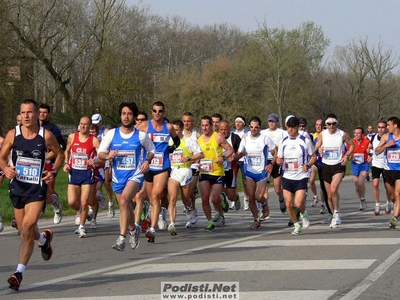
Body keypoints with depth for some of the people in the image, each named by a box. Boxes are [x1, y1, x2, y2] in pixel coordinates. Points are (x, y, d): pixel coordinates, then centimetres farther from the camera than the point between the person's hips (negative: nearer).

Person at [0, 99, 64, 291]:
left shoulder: (46, 136, -6)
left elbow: (59, 154, 10)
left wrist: (54, 171, -7)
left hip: (37, 188, -3)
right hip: (17, 187, 3)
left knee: (28, 227, -19)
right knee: (24, 231, 15)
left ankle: (19, 273, -15)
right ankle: (44, 239, 50)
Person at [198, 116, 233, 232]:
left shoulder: (218, 137, -7)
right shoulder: (199, 139, 8)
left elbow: (230, 149, -4)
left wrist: (223, 158, -20)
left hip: (217, 173, -4)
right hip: (204, 173, 4)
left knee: (214, 199, -6)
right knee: (205, 198, -6)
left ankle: (220, 214, 26)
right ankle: (210, 222, 6)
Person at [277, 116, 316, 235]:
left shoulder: (305, 141, -4)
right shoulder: (284, 142, 6)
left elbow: (314, 157, 4)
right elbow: (279, 158, 14)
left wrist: (307, 165, -15)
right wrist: (279, 161, -11)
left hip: (301, 177, -4)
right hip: (287, 177, 4)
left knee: (298, 204, -15)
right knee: (288, 204, 0)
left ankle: (304, 215, 20)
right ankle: (297, 226, 19)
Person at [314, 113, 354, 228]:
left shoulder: (343, 134, -6)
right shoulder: (322, 135, 0)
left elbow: (351, 145, 8)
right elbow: (316, 148, 8)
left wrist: (347, 156, -6)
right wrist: (319, 150, -15)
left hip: (339, 165, -3)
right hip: (326, 166, 3)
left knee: (333, 189, -24)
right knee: (329, 195, 8)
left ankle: (336, 213, -7)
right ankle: (335, 217, 25)